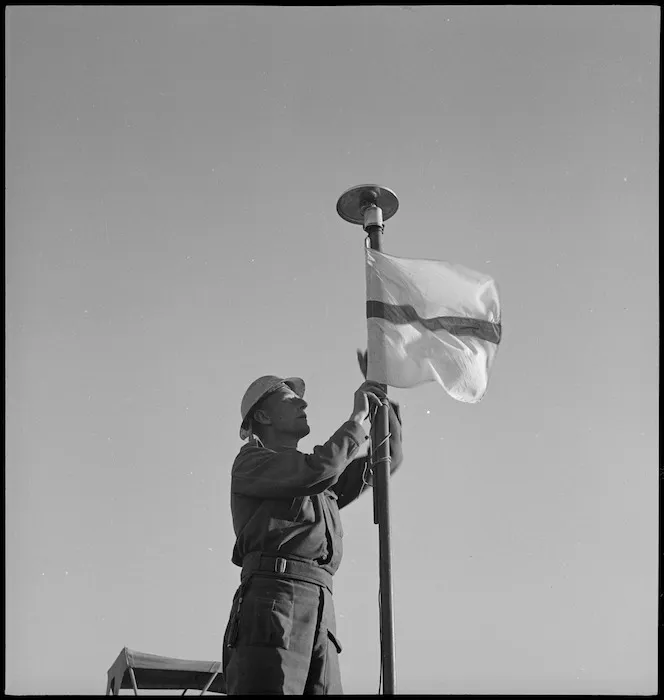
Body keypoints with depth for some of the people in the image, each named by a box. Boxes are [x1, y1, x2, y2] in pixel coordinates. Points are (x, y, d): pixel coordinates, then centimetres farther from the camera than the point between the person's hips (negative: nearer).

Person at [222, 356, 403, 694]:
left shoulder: (324, 487, 34)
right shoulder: (250, 462, 11)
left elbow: (387, 459, 35)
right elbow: (317, 471, -7)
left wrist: (378, 394, 26)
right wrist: (357, 419, 7)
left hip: (320, 613, 7)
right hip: (270, 598, -7)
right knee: (269, 690, -21)